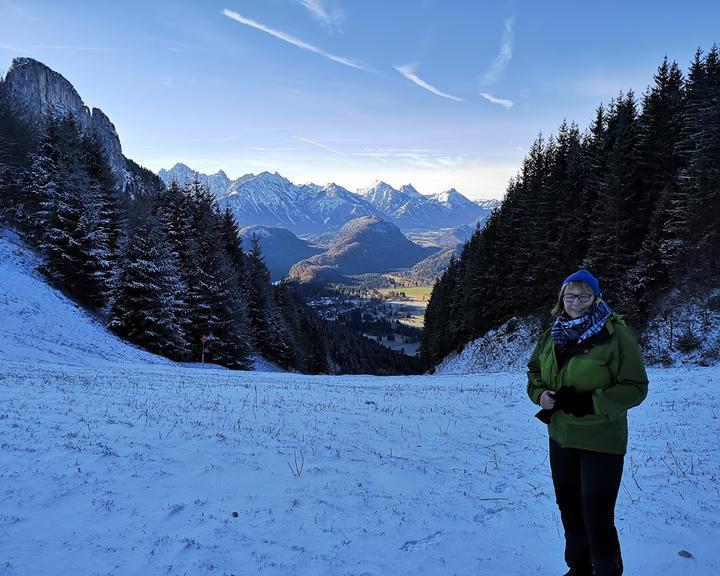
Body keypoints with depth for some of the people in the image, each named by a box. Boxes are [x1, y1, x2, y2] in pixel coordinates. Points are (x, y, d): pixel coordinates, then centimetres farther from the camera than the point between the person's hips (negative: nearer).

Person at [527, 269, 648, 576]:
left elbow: (635, 387, -15)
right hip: (561, 438, 6)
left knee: (597, 517, -4)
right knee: (569, 509, 20)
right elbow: (534, 370, 16)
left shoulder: (615, 334, -15)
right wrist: (540, 394, -6)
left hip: (601, 442, -6)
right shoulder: (554, 334, 4)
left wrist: (590, 403, -25)